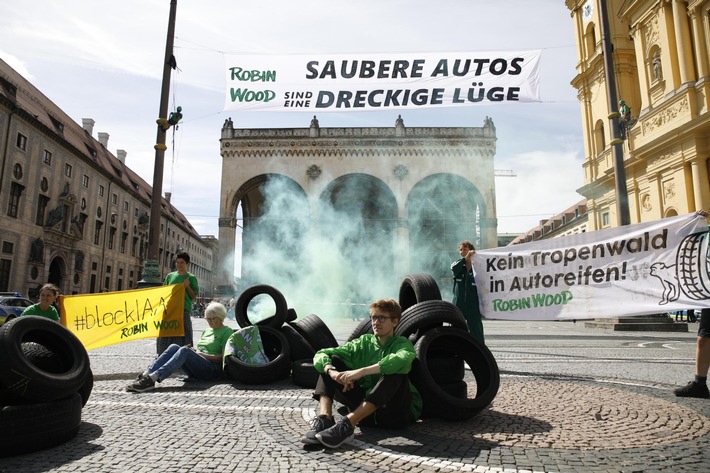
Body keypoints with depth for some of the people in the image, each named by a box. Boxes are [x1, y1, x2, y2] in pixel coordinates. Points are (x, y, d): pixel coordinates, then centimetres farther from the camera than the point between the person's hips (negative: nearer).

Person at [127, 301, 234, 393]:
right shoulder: (207, 331, 28)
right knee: (174, 347, -19)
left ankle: (152, 378, -48)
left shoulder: (227, 332, 5)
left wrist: (201, 354, -9)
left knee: (185, 350, -32)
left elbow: (223, 357, -5)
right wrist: (195, 351, 3)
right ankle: (146, 374, -35)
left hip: (213, 369, -6)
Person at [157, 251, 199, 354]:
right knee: (166, 337, 5)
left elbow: (194, 297, 2)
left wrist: (187, 286, -11)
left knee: (181, 337, -4)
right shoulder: (170, 276, 13)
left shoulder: (191, 278, 3)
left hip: (184, 310, -4)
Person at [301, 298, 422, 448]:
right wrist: (333, 372, -26)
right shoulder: (364, 342, 7)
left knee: (395, 371, -33)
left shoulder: (402, 344, -4)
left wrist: (361, 371, -40)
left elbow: (402, 359, -34)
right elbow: (320, 354, -4)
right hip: (364, 408, 4)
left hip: (396, 411, -4)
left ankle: (347, 425, -39)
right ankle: (324, 419, -26)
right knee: (331, 362, -4)